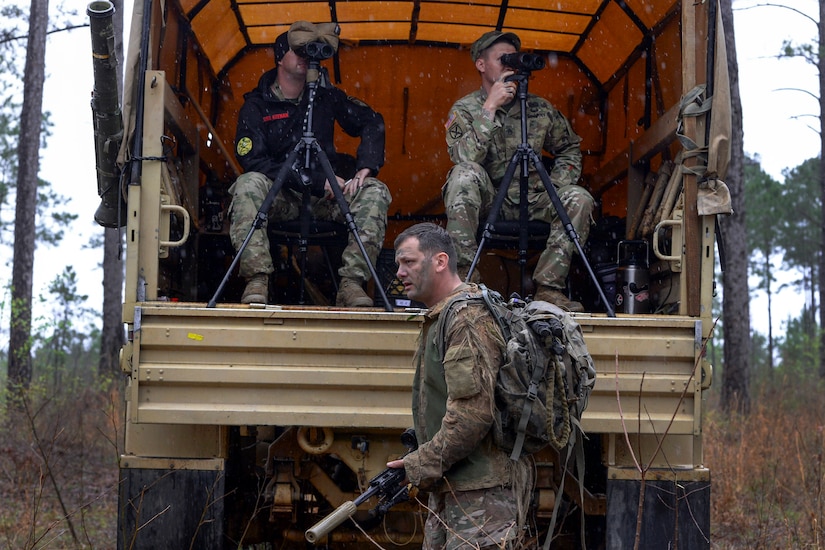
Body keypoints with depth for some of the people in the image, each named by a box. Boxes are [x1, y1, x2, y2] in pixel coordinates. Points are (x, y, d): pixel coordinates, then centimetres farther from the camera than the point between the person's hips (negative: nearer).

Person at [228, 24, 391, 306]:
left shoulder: (325, 97, 11)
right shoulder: (256, 106, 2)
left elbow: (372, 123, 7)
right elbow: (252, 160, -11)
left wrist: (365, 169, -13)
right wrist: (318, 182, -18)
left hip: (324, 198, 2)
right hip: (280, 197, -2)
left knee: (376, 191, -23)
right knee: (248, 185, -33)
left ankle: (351, 281, -32)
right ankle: (257, 279, -38)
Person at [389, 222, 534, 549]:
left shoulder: (468, 318, -16)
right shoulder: (440, 318, 18)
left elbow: (474, 412, -24)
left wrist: (424, 464, -16)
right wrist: (421, 456, 12)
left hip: (482, 491, -11)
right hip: (449, 489, 11)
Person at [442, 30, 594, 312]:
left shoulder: (539, 107, 7)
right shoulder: (464, 109, -2)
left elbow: (569, 149, 18)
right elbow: (465, 158, -20)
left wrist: (557, 186, 0)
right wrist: (490, 108, -20)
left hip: (530, 200, 3)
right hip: (486, 200, -3)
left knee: (579, 199, -21)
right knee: (465, 175, -33)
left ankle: (548, 286, -21)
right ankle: (462, 274, -31)